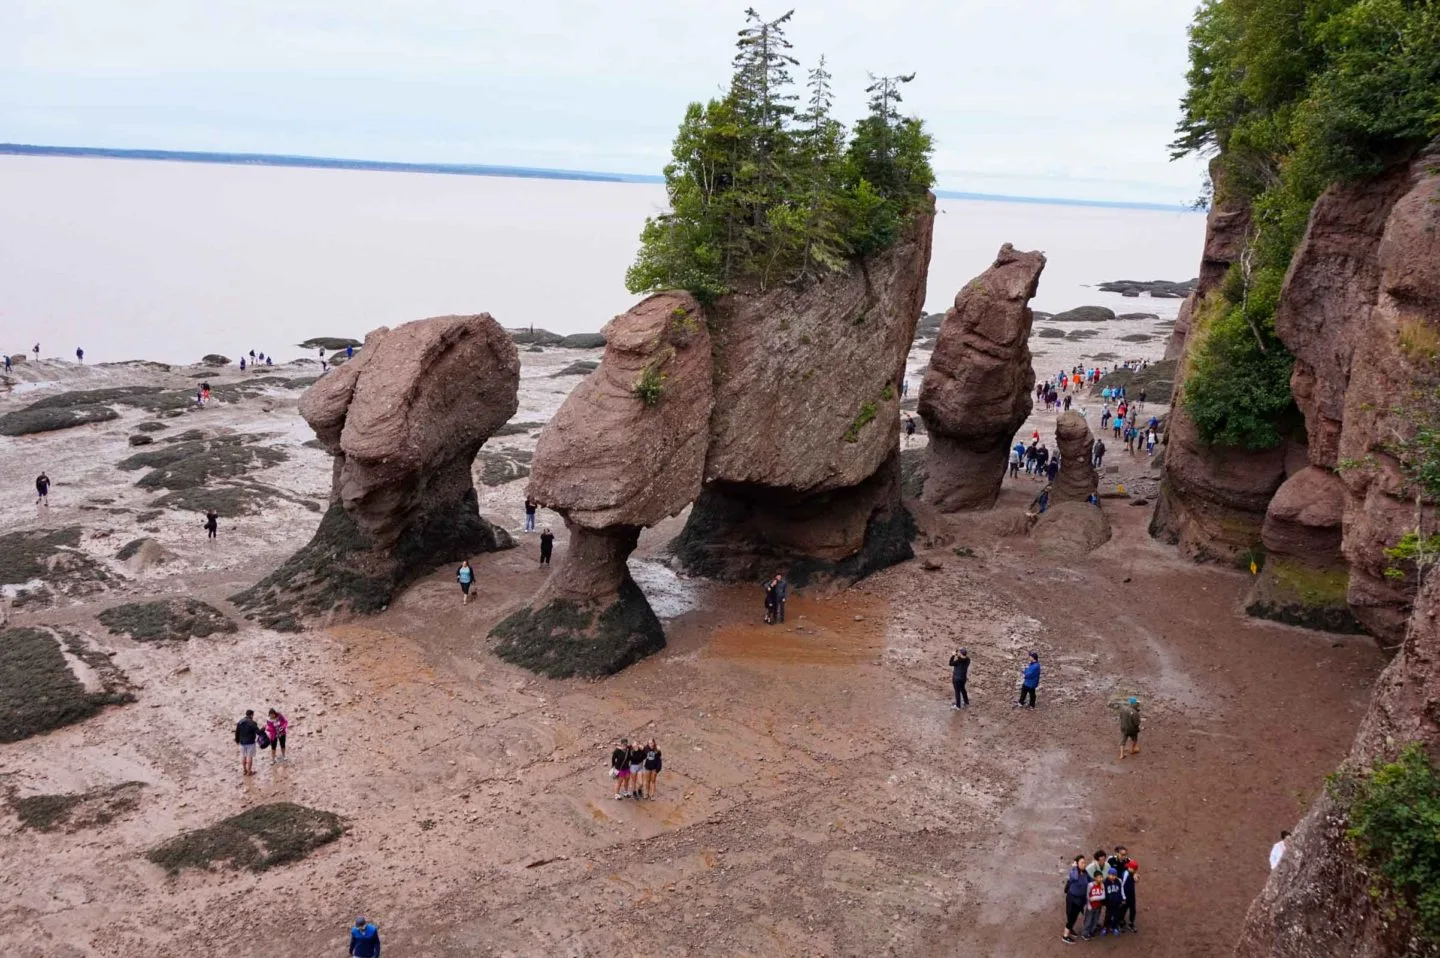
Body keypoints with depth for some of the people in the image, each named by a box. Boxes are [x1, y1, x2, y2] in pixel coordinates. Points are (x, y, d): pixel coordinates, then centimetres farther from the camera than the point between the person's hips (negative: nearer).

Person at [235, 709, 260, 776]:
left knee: (243, 756, 17)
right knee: (250, 756, 4)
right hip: (250, 742, -6)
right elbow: (258, 732, -18)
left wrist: (237, 740, 21)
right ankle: (249, 771, 10)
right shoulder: (253, 723, -18)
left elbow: (237, 732, 8)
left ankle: (244, 770, 25)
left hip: (242, 742, 6)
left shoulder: (240, 722, 2)